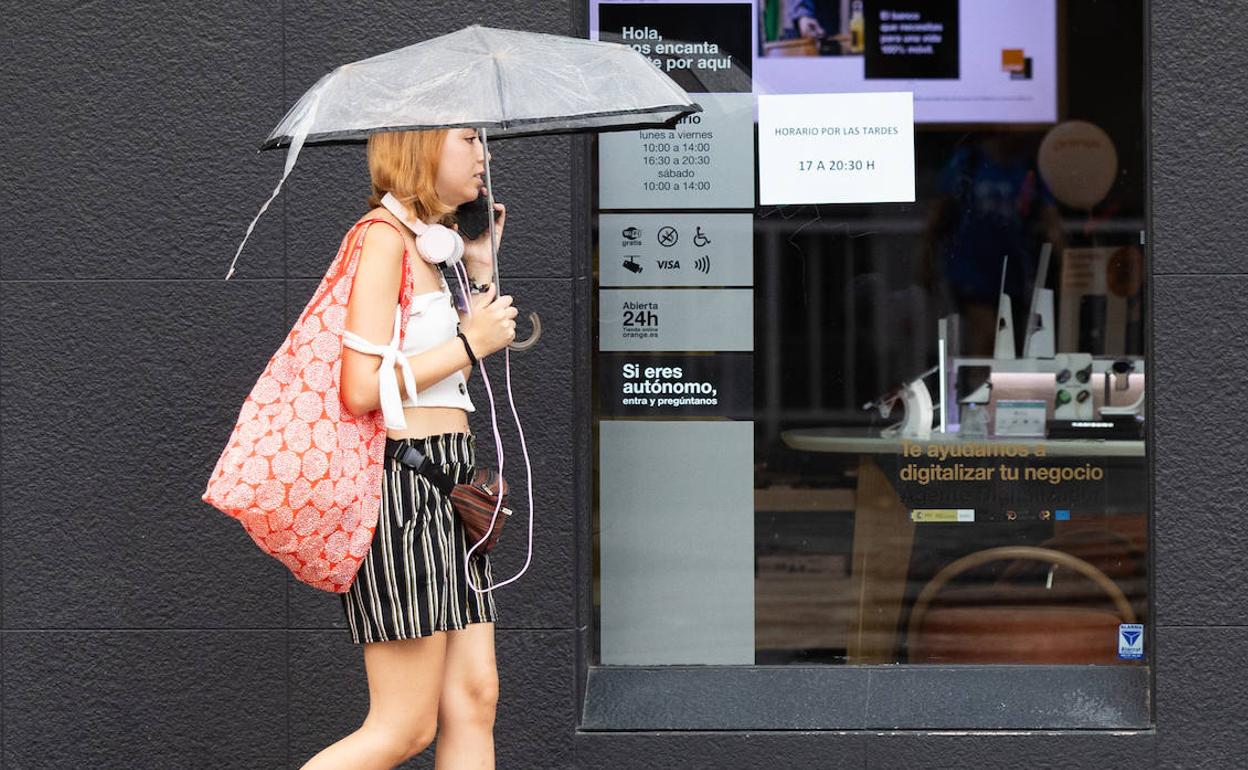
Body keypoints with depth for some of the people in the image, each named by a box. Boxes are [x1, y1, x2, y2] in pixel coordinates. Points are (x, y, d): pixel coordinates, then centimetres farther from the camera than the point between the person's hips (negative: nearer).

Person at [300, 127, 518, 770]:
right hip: (401, 480, -10)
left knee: (474, 701, 4)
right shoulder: (383, 237, -11)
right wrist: (470, 344, -11)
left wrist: (480, 273, 18)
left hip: (446, 486, 10)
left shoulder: (429, 244, 18)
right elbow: (361, 389, -20)